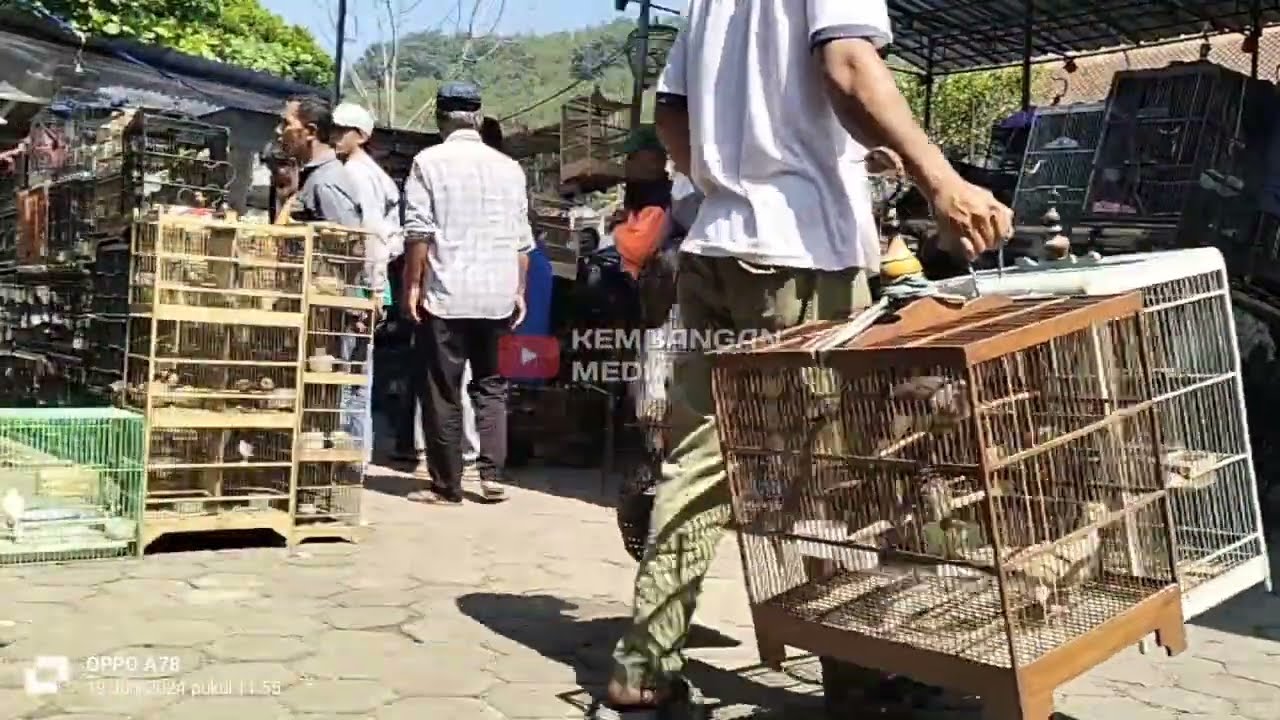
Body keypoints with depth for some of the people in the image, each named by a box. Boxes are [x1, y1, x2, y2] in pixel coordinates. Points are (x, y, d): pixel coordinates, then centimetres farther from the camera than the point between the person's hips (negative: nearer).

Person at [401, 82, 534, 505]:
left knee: (443, 393, 3)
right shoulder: (508, 167, 9)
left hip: (446, 294, -3)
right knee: (491, 386, 14)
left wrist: (412, 285, -1)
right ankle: (491, 475, 6)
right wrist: (519, 291, 16)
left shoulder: (429, 162, -1)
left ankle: (447, 486, 7)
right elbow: (522, 240, 9)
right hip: (497, 295, 3)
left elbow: (418, 231, -8)